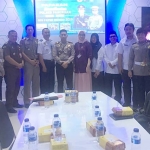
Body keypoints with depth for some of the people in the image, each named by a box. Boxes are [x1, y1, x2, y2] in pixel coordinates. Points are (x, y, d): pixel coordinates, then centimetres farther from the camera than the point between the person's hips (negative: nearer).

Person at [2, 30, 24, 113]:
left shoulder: (18, 45, 16)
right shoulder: (6, 46, -7)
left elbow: (21, 56, 17)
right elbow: (7, 57, -17)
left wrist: (22, 63, -4)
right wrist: (18, 64, -15)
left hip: (18, 69, 7)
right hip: (10, 69, -7)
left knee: (17, 87, 12)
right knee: (10, 88, -7)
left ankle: (14, 102, 24)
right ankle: (9, 106, -1)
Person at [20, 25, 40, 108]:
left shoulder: (37, 41, 14)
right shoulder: (23, 41, 5)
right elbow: (22, 53, -3)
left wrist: (38, 61, -3)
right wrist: (30, 61, -9)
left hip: (36, 63, 3)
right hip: (28, 63, -3)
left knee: (36, 82, 5)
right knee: (27, 82, -2)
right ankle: (27, 101, 3)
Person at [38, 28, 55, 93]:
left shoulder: (51, 42, 8)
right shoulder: (41, 42, -11)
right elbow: (40, 55, -15)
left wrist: (53, 62, 10)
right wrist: (43, 66, -17)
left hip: (51, 62, 7)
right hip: (45, 62, -7)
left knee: (52, 80, 14)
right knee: (44, 81, 2)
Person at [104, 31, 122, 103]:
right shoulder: (106, 46, 12)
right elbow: (105, 57, 4)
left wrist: (112, 63, -13)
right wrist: (109, 63, -12)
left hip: (117, 70, -3)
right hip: (108, 70, 3)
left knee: (118, 88, 4)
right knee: (107, 88, 8)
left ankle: (118, 101, 15)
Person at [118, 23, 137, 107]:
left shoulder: (137, 40, -6)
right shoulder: (122, 41, 2)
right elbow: (120, 55, 3)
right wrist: (120, 67, 0)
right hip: (125, 68, 2)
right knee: (126, 86, 10)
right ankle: (127, 103, 23)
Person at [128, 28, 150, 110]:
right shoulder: (134, 46, 7)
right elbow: (131, 59, 8)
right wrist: (129, 70, 3)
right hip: (136, 72, 2)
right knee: (138, 91, 8)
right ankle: (139, 107, 22)